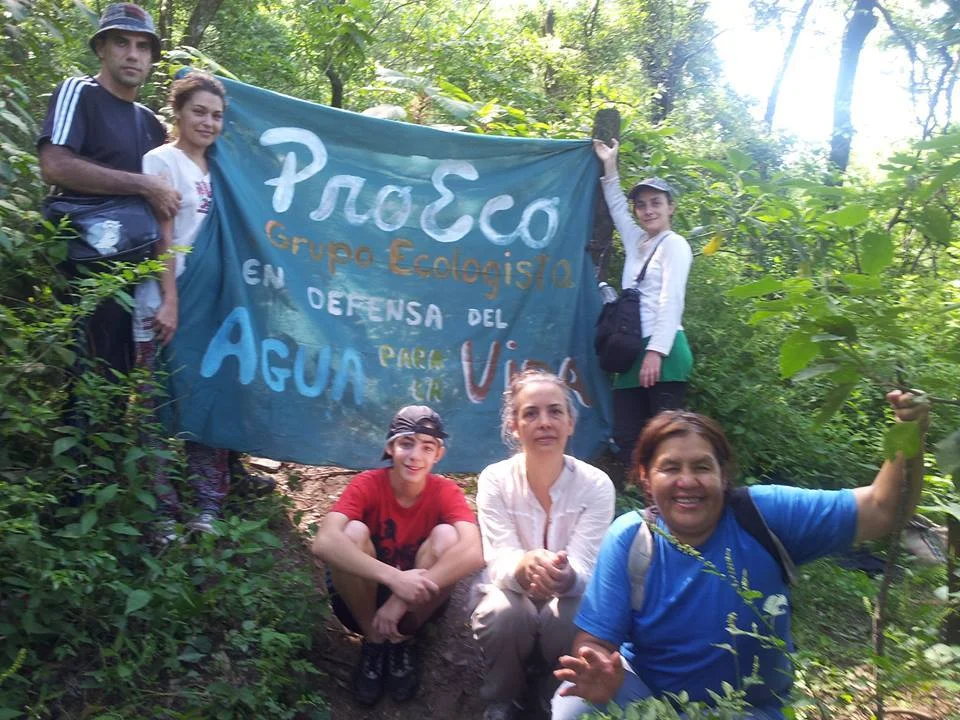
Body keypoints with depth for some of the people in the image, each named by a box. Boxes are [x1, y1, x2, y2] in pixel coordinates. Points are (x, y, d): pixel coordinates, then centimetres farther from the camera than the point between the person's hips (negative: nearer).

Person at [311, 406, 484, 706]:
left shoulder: (445, 491, -15)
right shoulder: (367, 484, -17)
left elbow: (473, 552, -34)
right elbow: (324, 542, -35)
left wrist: (402, 599, -41)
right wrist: (394, 577, -47)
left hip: (417, 602, 1)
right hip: (362, 599, 0)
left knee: (446, 535, -26)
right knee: (353, 531, -28)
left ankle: (403, 639, -5)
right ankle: (374, 642, -7)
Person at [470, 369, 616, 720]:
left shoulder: (596, 485, -16)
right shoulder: (494, 479, -16)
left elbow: (584, 570, -24)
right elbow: (499, 560, -25)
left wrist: (565, 576, -49)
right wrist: (525, 566, -50)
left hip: (566, 601, 0)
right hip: (511, 594, 0)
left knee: (574, 618, -33)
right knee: (506, 612, -33)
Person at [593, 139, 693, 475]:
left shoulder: (674, 245, 1)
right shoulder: (637, 242, 22)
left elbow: (671, 301, -11)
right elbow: (616, 207, 38)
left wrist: (656, 351, -20)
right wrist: (609, 166, 37)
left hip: (663, 352, -8)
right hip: (633, 352, 8)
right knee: (625, 438, 1)